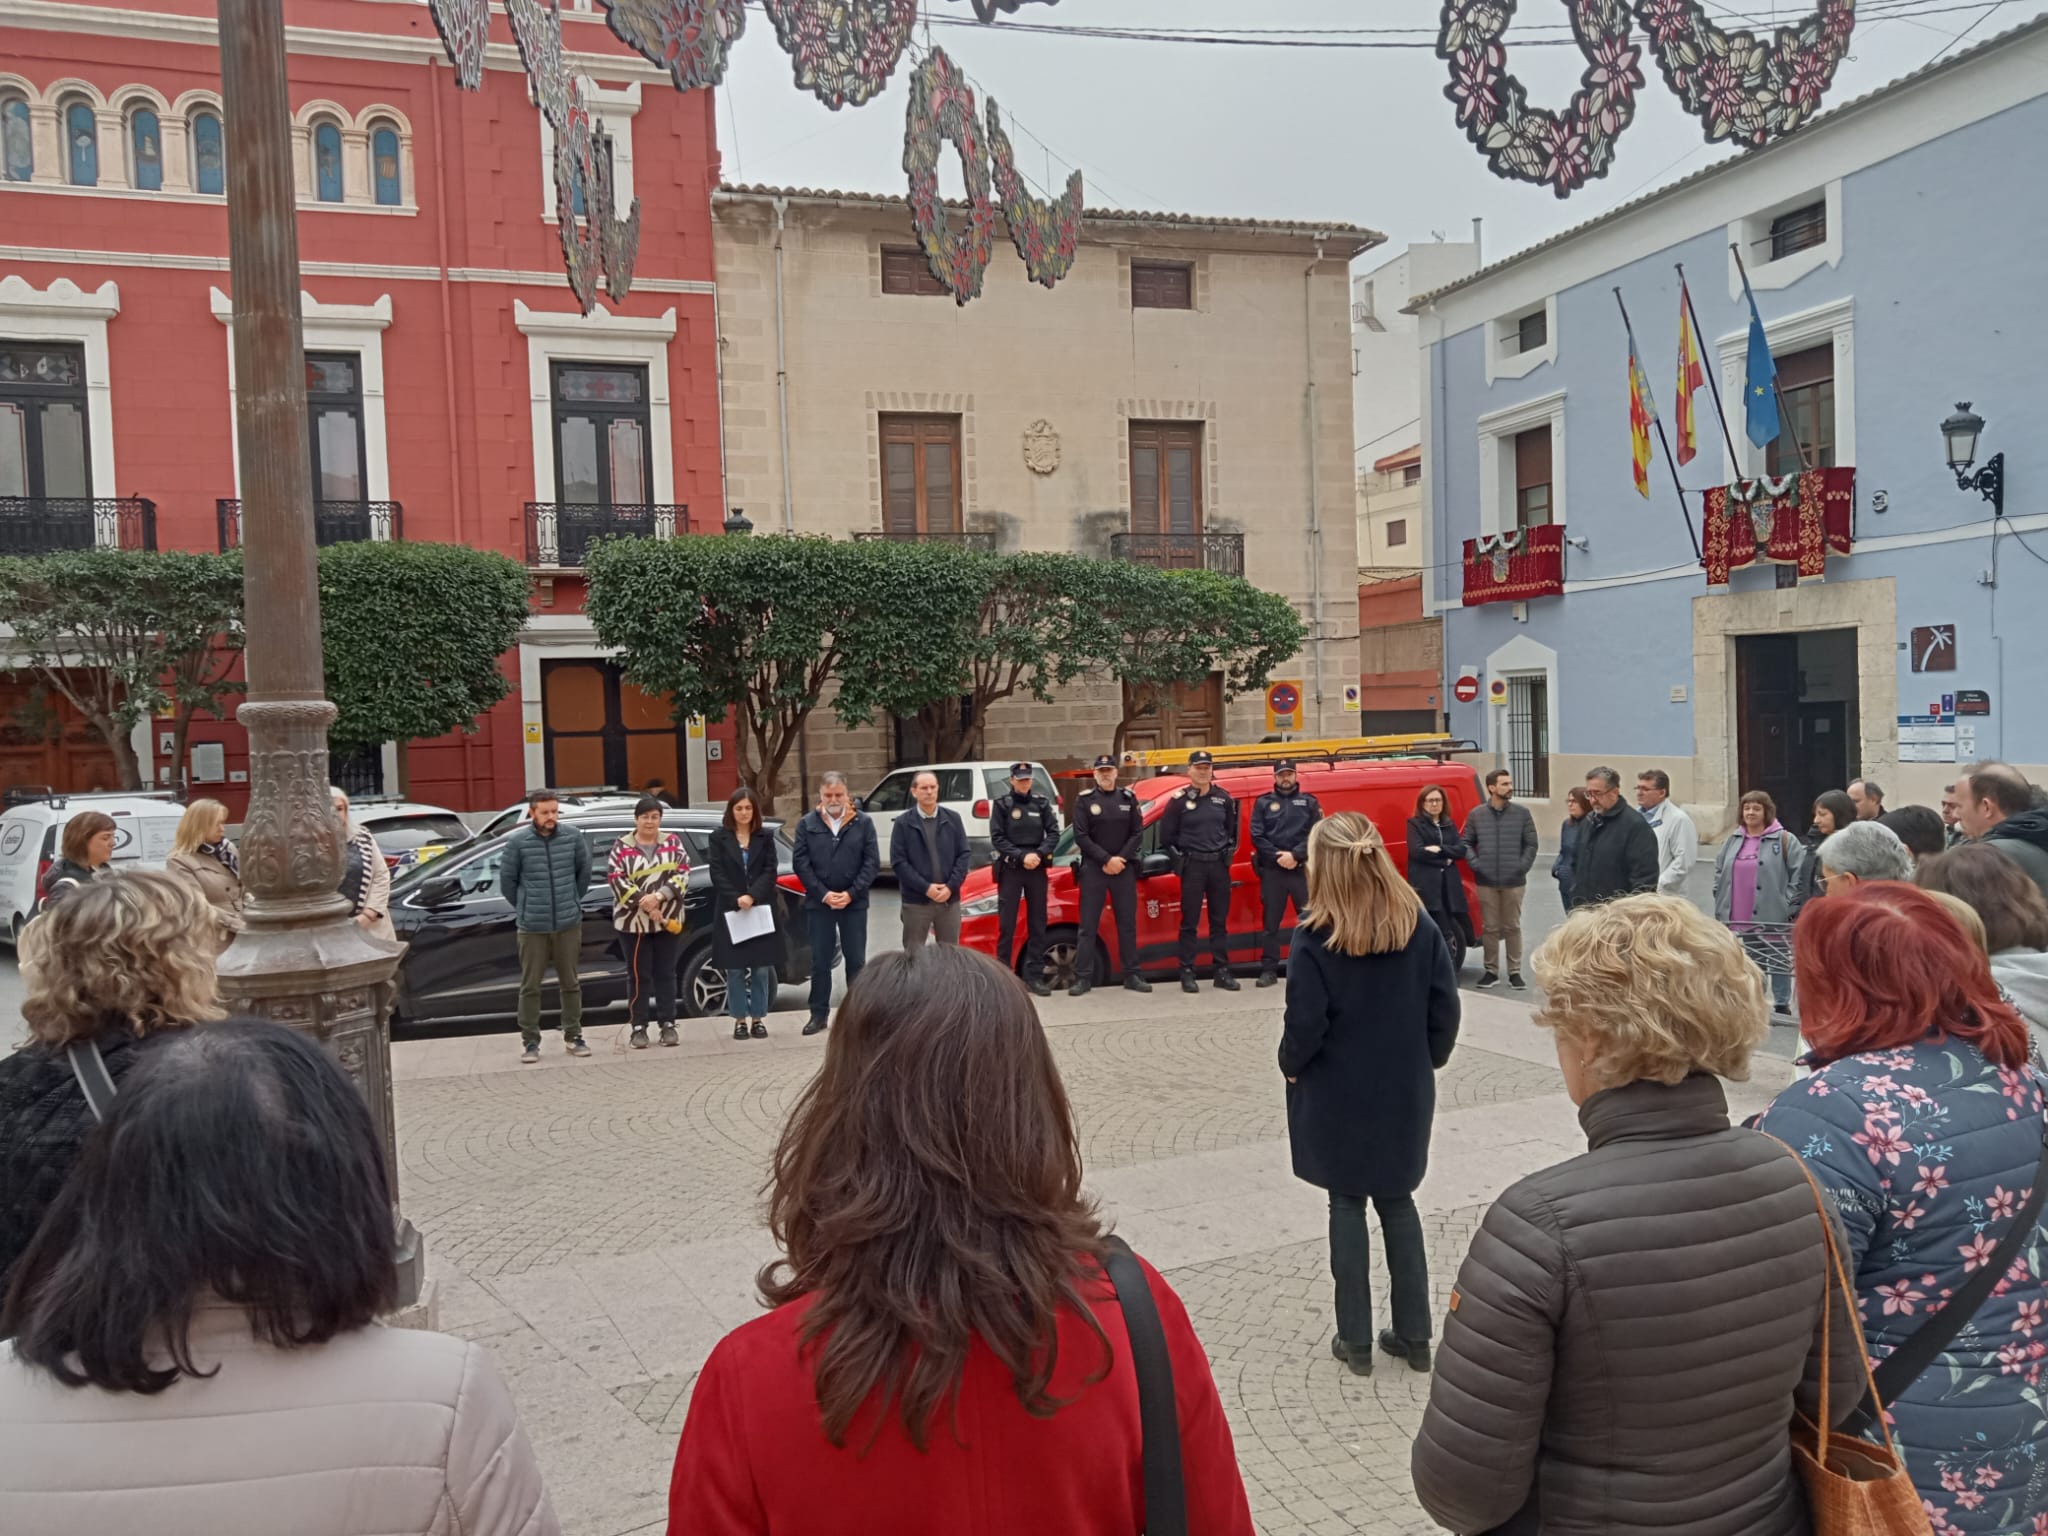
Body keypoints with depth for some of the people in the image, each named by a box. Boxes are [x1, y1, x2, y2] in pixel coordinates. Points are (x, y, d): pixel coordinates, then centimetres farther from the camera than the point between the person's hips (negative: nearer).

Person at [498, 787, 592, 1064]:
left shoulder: (573, 837, -2)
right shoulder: (517, 843, -8)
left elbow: (584, 872, 11)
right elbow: (506, 880, 2)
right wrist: (525, 908, 8)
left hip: (569, 924, 2)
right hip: (532, 927, -2)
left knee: (571, 983, 10)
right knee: (530, 986, 4)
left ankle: (573, 1036, 21)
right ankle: (530, 1041, 13)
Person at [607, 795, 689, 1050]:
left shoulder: (673, 842, 7)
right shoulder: (622, 847, 3)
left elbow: (682, 874, -3)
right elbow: (616, 880, -7)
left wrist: (659, 896, -17)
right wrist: (644, 905, -15)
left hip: (668, 921, 1)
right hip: (633, 922, -1)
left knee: (666, 973, 7)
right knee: (639, 975, 1)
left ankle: (668, 1024, 12)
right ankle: (639, 1028, 6)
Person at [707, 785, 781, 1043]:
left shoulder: (765, 836, 7)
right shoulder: (719, 837, 3)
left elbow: (771, 870, -1)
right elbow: (717, 873, -3)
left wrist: (753, 896, -15)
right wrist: (736, 899, -15)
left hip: (761, 909, 1)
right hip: (730, 911, -1)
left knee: (761, 967, 2)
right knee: (735, 968, 1)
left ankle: (758, 1019, 10)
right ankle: (740, 1020, 8)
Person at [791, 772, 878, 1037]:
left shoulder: (863, 823, 1)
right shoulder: (807, 824, 3)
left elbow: (872, 862, -2)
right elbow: (800, 863, -2)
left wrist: (851, 894, -11)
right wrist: (823, 894, -11)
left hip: (854, 903, -1)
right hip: (818, 903, 1)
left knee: (856, 961, 5)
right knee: (820, 962, 5)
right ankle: (819, 1015, 13)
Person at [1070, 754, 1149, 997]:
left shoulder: (1128, 799, 8)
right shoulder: (1085, 801, 1)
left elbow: (1137, 833, 4)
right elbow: (1081, 837, -6)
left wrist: (1121, 859, -9)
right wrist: (1106, 860, -13)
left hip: (1124, 869, 2)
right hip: (1093, 869, -2)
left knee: (1128, 924, 7)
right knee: (1088, 926, -3)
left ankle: (1131, 975, 13)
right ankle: (1083, 978, -2)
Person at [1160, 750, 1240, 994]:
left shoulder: (1224, 799, 7)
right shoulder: (1179, 801, -4)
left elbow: (1231, 830, 18)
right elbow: (1166, 836, -1)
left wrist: (1227, 853, 7)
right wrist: (1181, 858, 0)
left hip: (1219, 865, 3)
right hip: (1192, 866, -3)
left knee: (1220, 921, 8)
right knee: (1189, 922, -1)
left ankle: (1222, 971, 14)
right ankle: (1187, 973, 3)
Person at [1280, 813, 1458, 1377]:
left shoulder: (1315, 938, -18)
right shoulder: (1419, 926, -6)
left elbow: (1304, 1026, -16)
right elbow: (1445, 1009, -2)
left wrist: (1291, 1068, 3)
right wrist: (1427, 1062, 13)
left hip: (1337, 1095, -3)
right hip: (1406, 1092, 4)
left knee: (1347, 1206, 10)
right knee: (1398, 1203, 17)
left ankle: (1356, 1340, 17)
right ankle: (1414, 1335, 22)